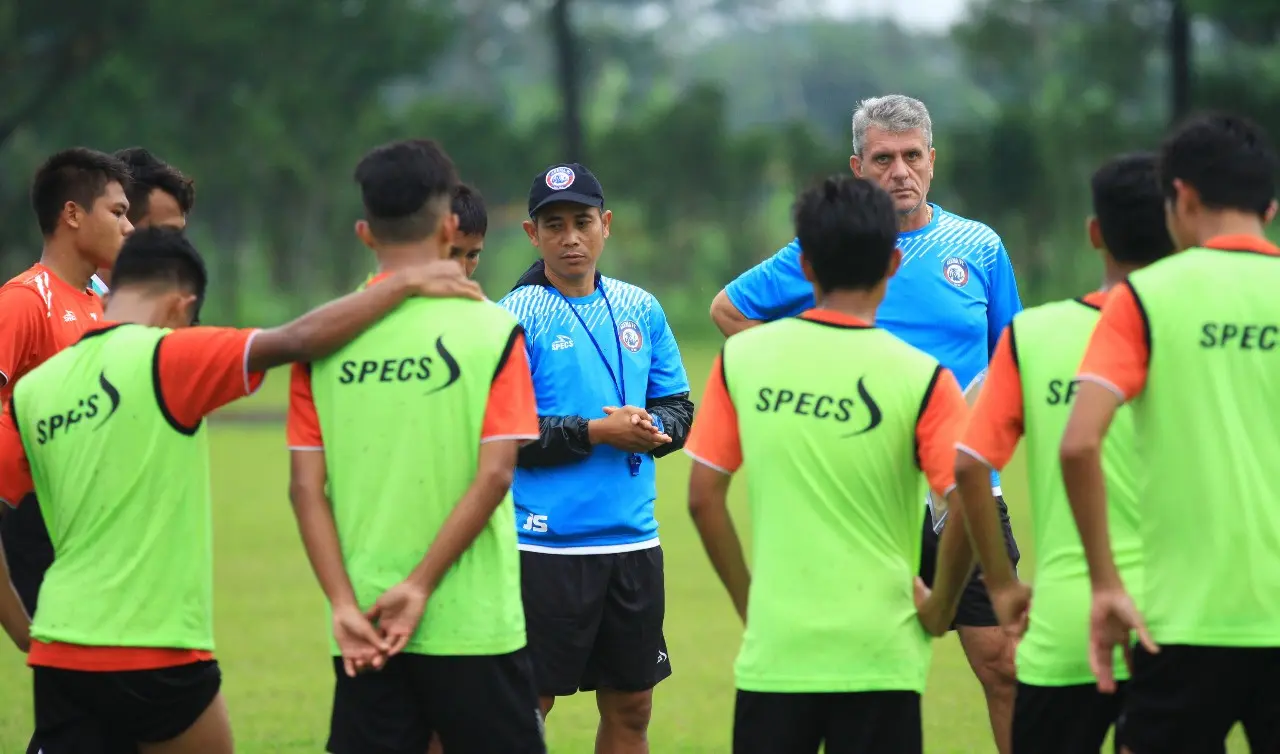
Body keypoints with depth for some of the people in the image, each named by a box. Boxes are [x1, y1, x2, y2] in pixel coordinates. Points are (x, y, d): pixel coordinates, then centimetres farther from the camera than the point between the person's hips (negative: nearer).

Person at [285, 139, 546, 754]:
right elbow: (493, 475, -11)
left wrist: (345, 604, -4)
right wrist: (420, 587, -10)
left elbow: (306, 485, -2)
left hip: (363, 631, 3)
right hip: (471, 625, -3)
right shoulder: (489, 328, -4)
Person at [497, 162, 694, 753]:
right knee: (527, 705, -4)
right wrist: (597, 433, -17)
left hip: (634, 541, 6)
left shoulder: (640, 310, 10)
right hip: (547, 545, -5)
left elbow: (678, 407, 15)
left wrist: (653, 428, -8)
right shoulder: (516, 318, -7)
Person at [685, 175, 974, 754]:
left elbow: (704, 497, 3)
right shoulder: (919, 378, -8)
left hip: (774, 648, 2)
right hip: (878, 656, -2)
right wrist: (940, 608, 0)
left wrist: (748, 599, 13)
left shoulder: (742, 358, 1)